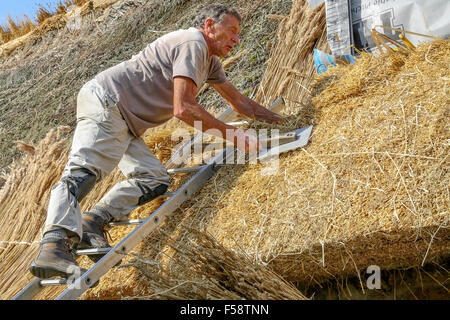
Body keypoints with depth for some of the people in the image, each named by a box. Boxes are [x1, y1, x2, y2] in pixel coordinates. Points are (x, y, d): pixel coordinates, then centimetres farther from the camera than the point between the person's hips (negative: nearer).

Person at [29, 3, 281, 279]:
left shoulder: (210, 61, 21)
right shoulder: (193, 43, -11)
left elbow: (239, 100, 33)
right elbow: (183, 109, -20)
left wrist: (279, 121, 35)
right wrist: (230, 133, -13)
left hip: (125, 125, 10)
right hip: (104, 101, -10)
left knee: (156, 180, 0)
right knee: (84, 171, -29)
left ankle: (93, 221, -12)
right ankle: (54, 246, -45)